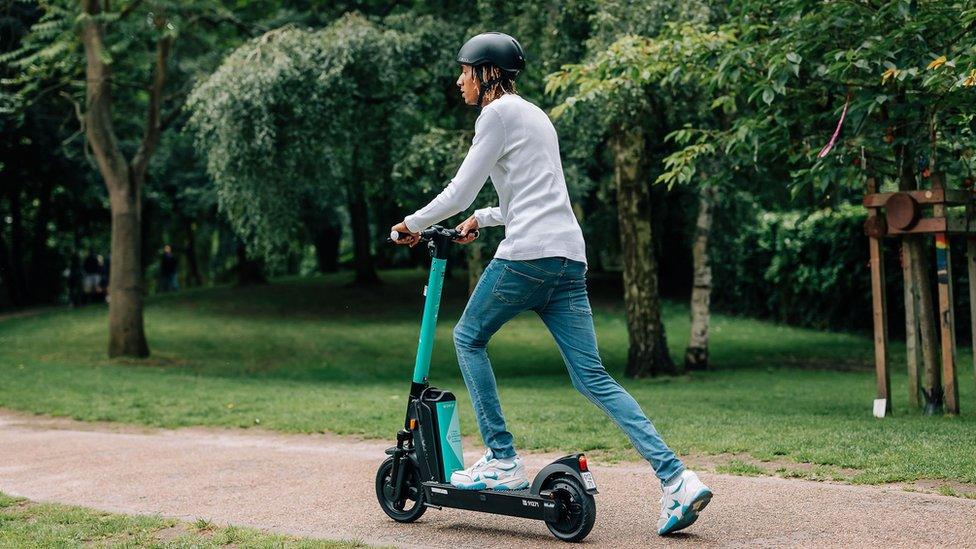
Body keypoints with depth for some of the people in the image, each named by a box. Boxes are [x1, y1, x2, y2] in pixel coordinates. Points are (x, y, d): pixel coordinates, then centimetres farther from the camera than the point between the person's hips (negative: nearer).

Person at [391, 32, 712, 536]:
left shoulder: (498, 113, -2)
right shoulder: (535, 115, 26)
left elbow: (459, 192, -3)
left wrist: (413, 223, 11)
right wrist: (482, 219, 41)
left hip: (528, 254, -8)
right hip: (570, 258, 8)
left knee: (469, 338, 12)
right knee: (592, 376, 3)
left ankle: (503, 461, 8)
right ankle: (676, 479, -7)